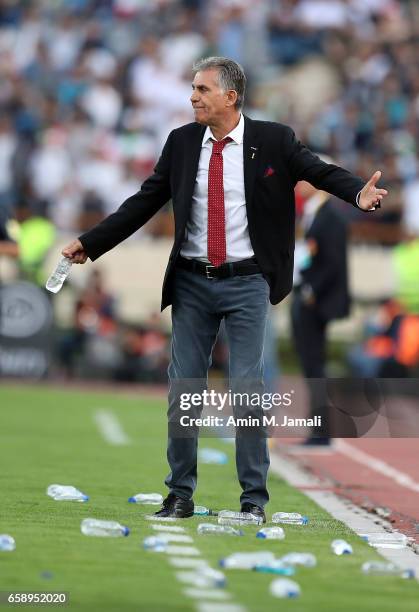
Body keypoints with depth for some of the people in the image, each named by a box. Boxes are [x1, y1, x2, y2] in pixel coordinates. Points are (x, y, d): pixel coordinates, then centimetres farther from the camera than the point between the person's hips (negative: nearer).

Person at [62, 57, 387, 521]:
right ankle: (180, 494, 15)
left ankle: (254, 499, 5)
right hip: (192, 283, 3)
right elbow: (145, 202, 8)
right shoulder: (182, 142, 5)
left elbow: (320, 172, -9)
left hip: (246, 282, -3)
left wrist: (359, 193, -31)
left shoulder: (272, 140, -3)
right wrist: (89, 243, 4)